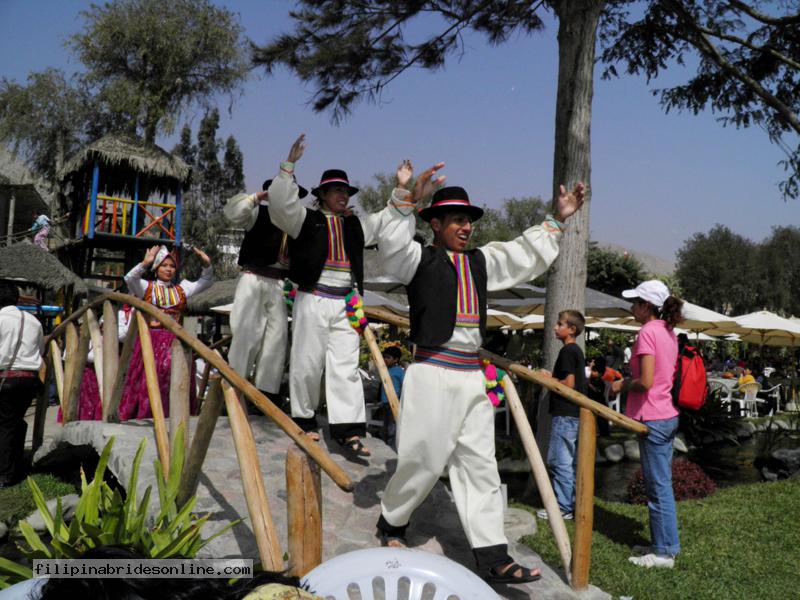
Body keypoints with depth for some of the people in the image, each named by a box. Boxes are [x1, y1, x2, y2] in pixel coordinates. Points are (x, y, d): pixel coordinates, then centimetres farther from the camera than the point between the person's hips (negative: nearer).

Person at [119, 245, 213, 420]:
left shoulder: (182, 288, 14)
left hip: (175, 342, 2)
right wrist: (145, 263, -27)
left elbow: (205, 282, 13)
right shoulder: (147, 286, 6)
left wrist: (207, 264, -5)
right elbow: (130, 279, -11)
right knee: (149, 380, -4)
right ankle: (144, 416, 3)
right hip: (151, 339, -2)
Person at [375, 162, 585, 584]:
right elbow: (391, 246, -23)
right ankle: (391, 523, 31)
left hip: (472, 377, 7)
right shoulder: (420, 259, -4)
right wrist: (408, 200, -35)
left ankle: (492, 557, 13)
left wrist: (557, 220, 20)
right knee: (423, 461, 4)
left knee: (479, 466, 7)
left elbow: (526, 256, 24)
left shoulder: (481, 261, 16)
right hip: (432, 375, -6)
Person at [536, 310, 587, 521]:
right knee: (572, 462, 14)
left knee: (559, 461, -5)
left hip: (565, 414, -10)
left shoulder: (567, 351, -13)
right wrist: (552, 377, 13)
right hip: (576, 414, 10)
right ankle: (575, 504, 20)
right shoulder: (577, 350, 16)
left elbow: (568, 383, -19)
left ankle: (563, 507, 0)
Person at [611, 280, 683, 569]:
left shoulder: (648, 332, -17)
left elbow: (646, 381, -23)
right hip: (668, 415, 10)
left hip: (653, 419, -10)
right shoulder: (668, 331, 12)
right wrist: (628, 379, 14)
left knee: (658, 487, 0)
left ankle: (665, 551, 10)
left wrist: (622, 385, -6)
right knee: (661, 485, 17)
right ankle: (662, 543, 28)